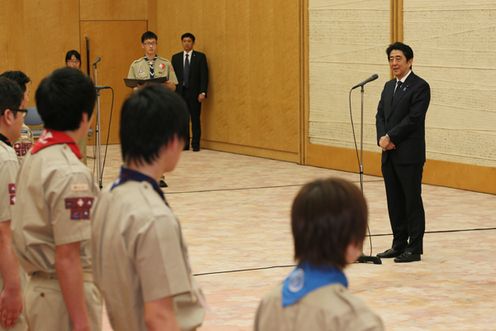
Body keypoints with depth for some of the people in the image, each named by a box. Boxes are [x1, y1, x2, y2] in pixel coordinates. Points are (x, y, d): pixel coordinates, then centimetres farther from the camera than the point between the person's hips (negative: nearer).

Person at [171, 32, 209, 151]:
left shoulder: (200, 57, 3)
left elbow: (204, 76, -1)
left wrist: (203, 92, -10)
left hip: (194, 93, -2)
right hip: (180, 92, 2)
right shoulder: (176, 57, 10)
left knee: (195, 119, -1)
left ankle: (195, 144, 4)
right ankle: (185, 143, 7)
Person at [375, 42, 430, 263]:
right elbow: (380, 115, 10)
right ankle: (399, 244, 19)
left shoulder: (420, 87, -8)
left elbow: (413, 119, -16)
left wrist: (391, 137, -14)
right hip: (389, 154, 7)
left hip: (409, 154, -7)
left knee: (412, 200, -2)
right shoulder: (389, 86, 16)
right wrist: (382, 138, -8)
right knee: (394, 201, 11)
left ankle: (414, 249, 3)